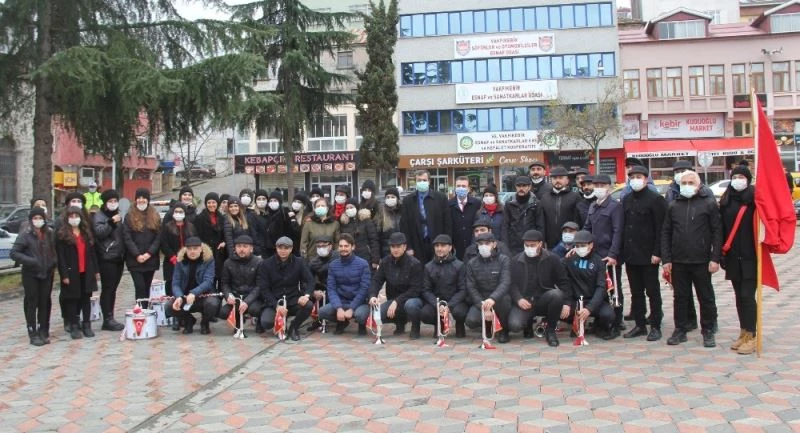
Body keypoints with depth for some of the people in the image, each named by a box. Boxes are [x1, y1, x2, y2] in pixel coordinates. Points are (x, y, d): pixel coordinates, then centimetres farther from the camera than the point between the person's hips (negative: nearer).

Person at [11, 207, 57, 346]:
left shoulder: (50, 233, 4)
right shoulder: (25, 234, -7)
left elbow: (55, 250, 15)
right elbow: (14, 253, -9)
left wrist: (54, 262, -2)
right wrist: (30, 261, -20)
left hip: (47, 273, 3)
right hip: (30, 275, -3)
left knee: (45, 303, 8)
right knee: (32, 304, 2)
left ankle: (43, 332, 17)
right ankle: (33, 334, 7)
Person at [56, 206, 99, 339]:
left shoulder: (87, 232, 11)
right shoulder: (62, 234, -4)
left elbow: (92, 252, 12)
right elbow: (60, 256, -9)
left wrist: (95, 270, 8)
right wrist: (64, 274, -14)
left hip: (86, 272, 4)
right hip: (71, 273, -4)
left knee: (86, 298, 8)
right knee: (72, 299, 3)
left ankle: (87, 325, 15)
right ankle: (74, 326, 10)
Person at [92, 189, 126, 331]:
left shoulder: (118, 216, 19)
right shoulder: (99, 216, -2)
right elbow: (99, 232, -18)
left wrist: (124, 253, 15)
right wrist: (111, 222, -29)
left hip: (119, 257, 7)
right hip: (107, 258, -7)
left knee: (113, 288, 9)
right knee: (107, 288, -7)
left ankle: (110, 318, 14)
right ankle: (107, 320, -5)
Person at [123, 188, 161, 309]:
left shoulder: (155, 216, 8)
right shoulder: (129, 216, 2)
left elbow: (158, 237, 2)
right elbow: (127, 238, -5)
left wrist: (149, 253, -10)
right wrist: (137, 255, -13)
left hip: (151, 258, 3)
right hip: (134, 259, -3)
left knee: (146, 288, 9)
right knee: (140, 287, -9)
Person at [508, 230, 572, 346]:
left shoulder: (552, 259, 0)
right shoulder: (516, 260, 4)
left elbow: (563, 282, 0)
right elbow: (512, 284, 2)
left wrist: (566, 302, -12)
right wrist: (518, 299, -17)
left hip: (544, 300, 0)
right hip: (524, 301, 0)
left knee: (557, 294, -34)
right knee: (514, 325, -28)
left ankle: (550, 330, -9)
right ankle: (528, 323, 13)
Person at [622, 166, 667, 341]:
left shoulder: (655, 199, -6)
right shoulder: (626, 200, 13)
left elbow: (661, 228, -10)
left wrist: (657, 252, -16)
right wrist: (623, 251, 8)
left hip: (648, 255, -6)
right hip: (630, 254, 6)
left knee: (652, 292, 3)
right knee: (636, 292, 11)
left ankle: (655, 326, 10)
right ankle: (640, 325, 19)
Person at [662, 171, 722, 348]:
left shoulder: (709, 204, 0)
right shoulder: (673, 206, 9)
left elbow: (717, 232, -3)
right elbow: (665, 233, 9)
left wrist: (715, 258, -9)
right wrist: (666, 259, 2)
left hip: (701, 261, -3)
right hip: (678, 261, 3)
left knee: (706, 297, 6)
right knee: (680, 297, 8)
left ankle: (708, 332, 17)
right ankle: (680, 330, 18)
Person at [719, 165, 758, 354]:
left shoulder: (754, 198, -4)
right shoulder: (726, 200, 8)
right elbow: (721, 228, 7)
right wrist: (721, 253, 3)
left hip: (750, 257, -5)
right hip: (733, 257, 5)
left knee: (747, 295, -6)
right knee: (739, 296, 11)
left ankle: (751, 337, 1)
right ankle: (743, 333, 19)